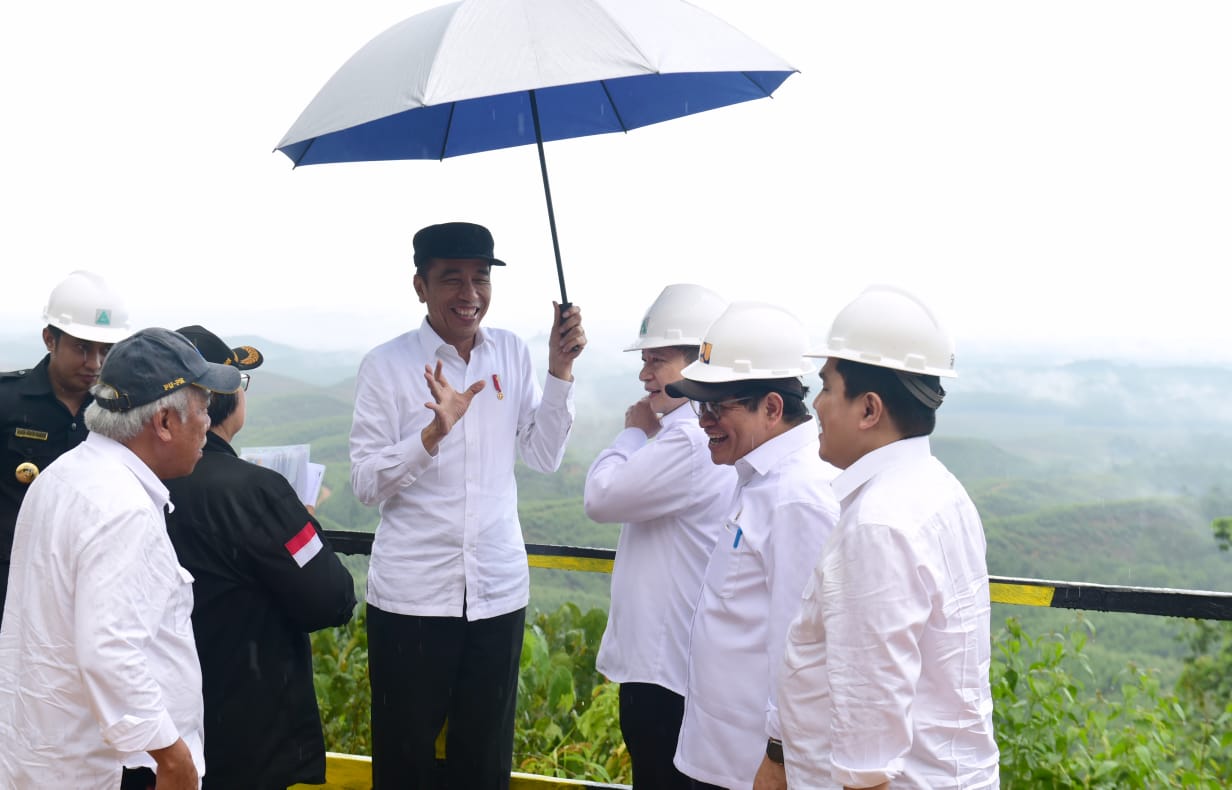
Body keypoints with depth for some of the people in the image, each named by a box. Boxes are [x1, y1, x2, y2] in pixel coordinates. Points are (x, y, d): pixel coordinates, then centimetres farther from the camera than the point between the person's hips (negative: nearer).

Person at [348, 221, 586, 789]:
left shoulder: (511, 353, 3)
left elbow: (544, 456, 4)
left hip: (498, 590, 3)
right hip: (411, 595, -3)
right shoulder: (386, 365, -8)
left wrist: (559, 371, -7)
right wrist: (434, 432, -25)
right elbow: (365, 484, -10)